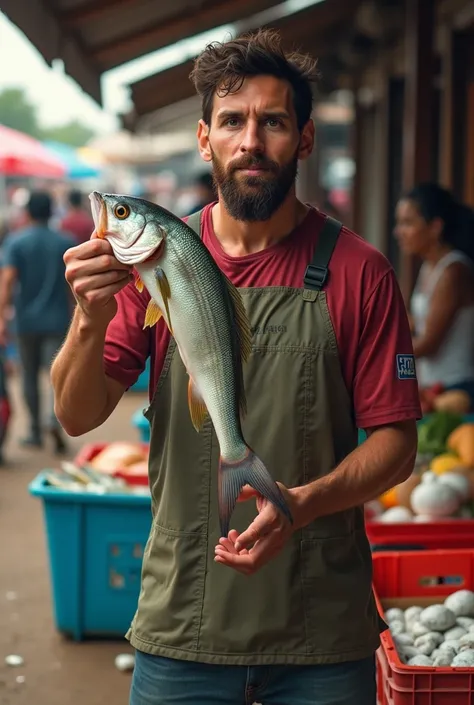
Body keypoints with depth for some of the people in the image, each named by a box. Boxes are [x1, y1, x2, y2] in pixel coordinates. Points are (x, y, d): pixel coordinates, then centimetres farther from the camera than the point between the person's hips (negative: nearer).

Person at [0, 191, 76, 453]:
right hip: (58, 320, 0)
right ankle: (56, 418, -29)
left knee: (30, 376, 13)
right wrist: (75, 313, 19)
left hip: (27, 320, 0)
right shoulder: (66, 242, 2)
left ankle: (35, 432, 19)